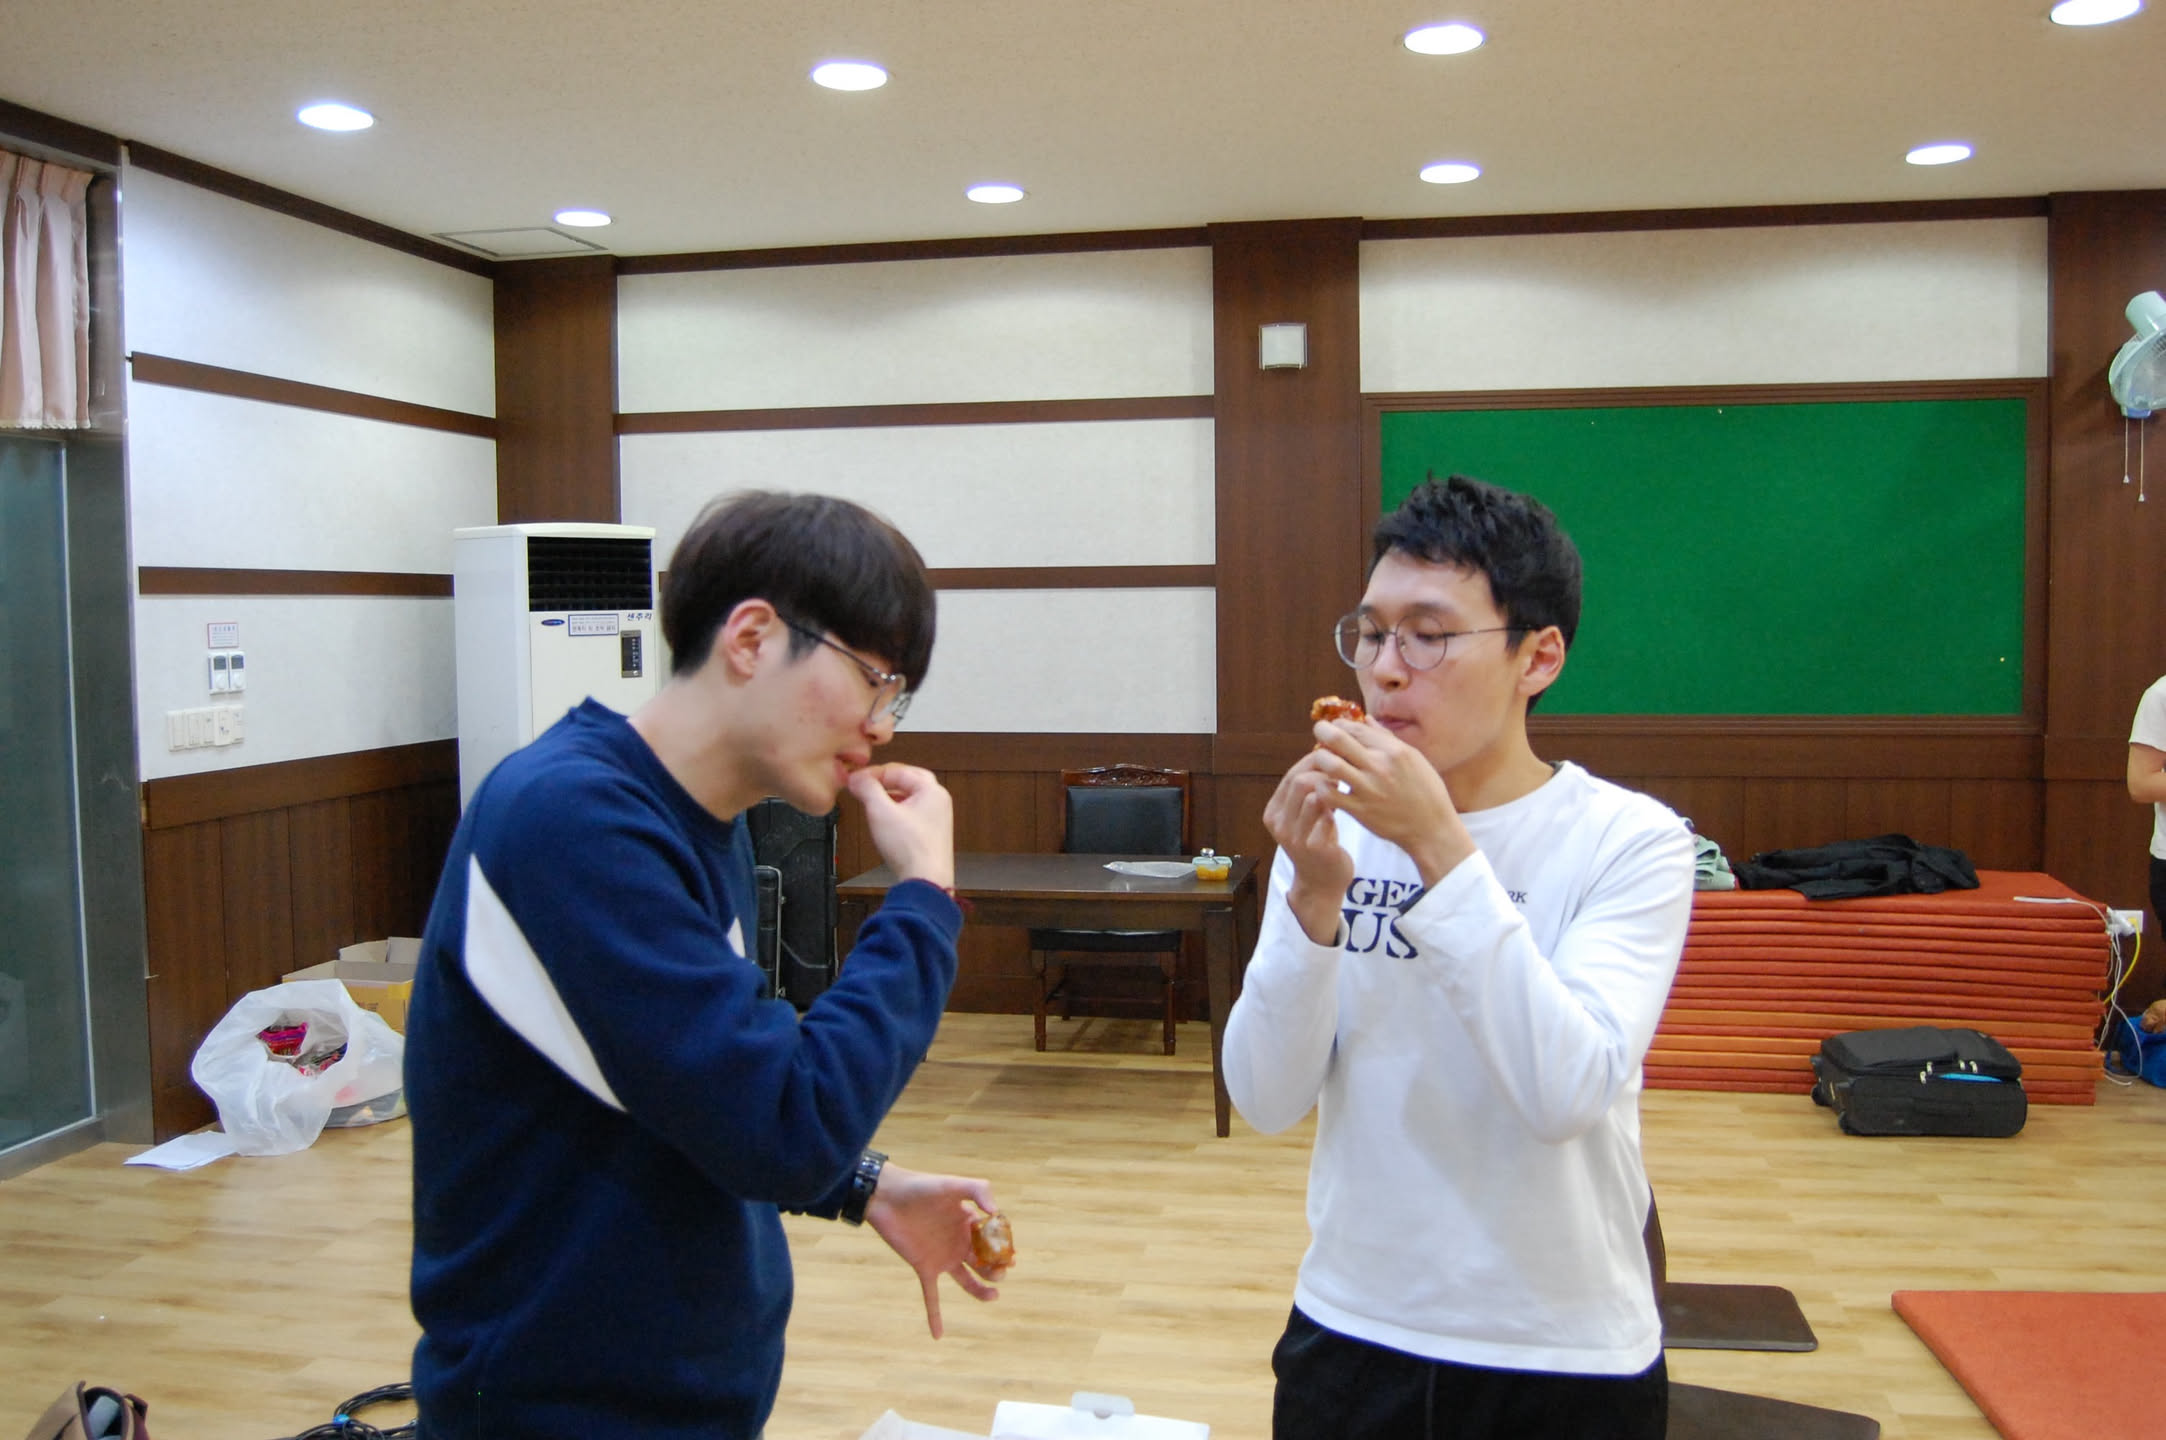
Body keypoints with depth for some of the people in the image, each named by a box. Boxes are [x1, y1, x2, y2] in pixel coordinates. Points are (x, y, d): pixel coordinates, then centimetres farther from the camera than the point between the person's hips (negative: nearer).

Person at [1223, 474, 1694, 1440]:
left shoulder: (1630, 842, -12)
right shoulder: (1337, 824, -3)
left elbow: (1567, 1094, -26)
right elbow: (1266, 1100, -8)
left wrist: (1438, 844, -28)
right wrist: (1315, 896, -22)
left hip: (1565, 1360, -2)